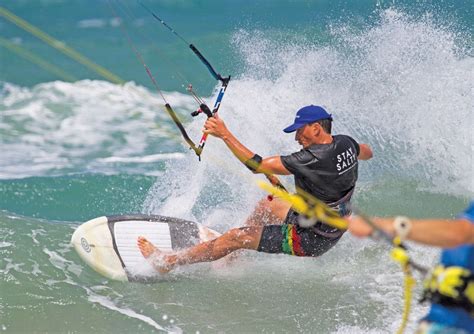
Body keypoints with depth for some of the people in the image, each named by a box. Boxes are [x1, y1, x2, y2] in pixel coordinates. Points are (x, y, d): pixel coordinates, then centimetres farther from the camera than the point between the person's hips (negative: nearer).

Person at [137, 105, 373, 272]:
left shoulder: (313, 158, -30)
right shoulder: (345, 144, -6)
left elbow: (258, 165, -29)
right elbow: (367, 153, 20)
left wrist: (225, 135, -26)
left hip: (310, 240, -9)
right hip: (331, 228, 9)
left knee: (234, 237, -3)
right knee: (265, 206, 26)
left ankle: (166, 261, 7)